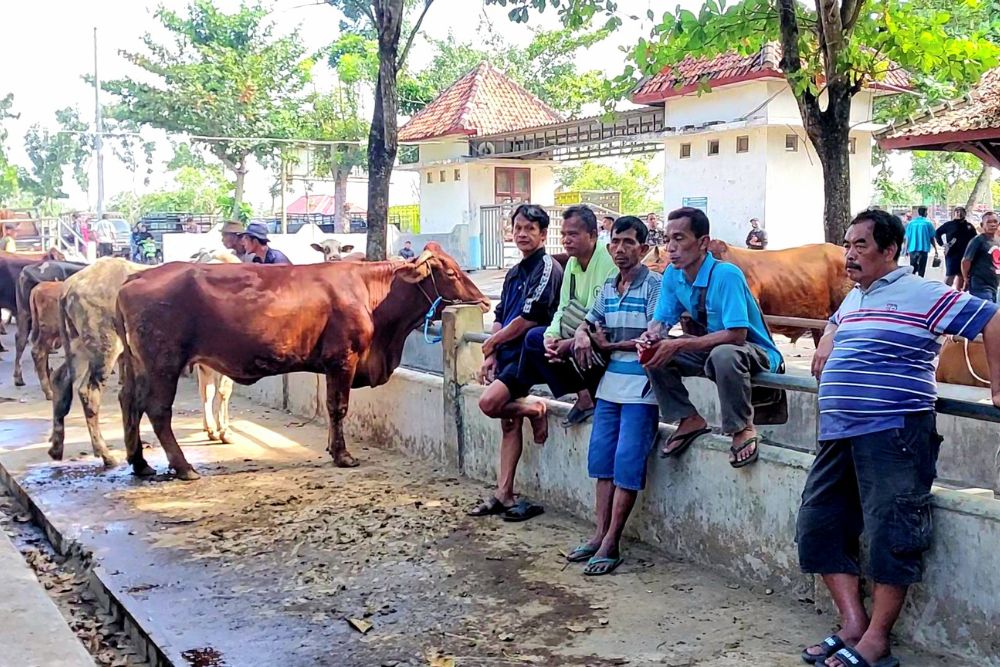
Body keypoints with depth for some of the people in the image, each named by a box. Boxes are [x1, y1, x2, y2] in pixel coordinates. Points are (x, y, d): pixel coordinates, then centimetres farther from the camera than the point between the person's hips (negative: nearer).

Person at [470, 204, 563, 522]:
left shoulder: (548, 268, -8)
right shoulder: (514, 273, 18)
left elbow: (529, 319, -16)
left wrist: (491, 342, -5)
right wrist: (491, 356, 2)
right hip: (507, 356, 8)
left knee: (489, 403, -24)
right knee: (508, 424, 8)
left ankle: (534, 411, 2)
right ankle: (503, 494, 11)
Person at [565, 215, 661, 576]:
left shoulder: (654, 286, -8)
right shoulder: (608, 287, 14)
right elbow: (590, 321, 18)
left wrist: (609, 345, -7)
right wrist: (582, 334, -6)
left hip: (640, 386, -7)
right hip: (611, 382, 7)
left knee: (628, 462, -5)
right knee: (602, 457, 8)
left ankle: (611, 544, 0)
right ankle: (599, 535, 16)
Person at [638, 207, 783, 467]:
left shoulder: (726, 275, -27)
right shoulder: (672, 275, -5)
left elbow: (736, 334, -33)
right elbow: (663, 320, 3)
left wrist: (679, 345, -34)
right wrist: (652, 336, -22)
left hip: (755, 354, -7)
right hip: (710, 350, 7)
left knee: (724, 354, -40)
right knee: (654, 352, -9)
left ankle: (742, 428, -17)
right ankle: (689, 420, 2)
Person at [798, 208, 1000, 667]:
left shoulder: (923, 295, -6)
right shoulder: (852, 299, 19)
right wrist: (826, 343, 18)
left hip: (893, 434, -8)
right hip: (838, 434, 9)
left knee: (890, 536, -5)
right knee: (818, 525, 5)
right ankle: (852, 625, 13)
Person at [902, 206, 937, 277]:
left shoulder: (911, 223, 2)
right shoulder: (928, 223, -4)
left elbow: (907, 238, 3)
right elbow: (932, 238, -1)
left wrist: (906, 250, 12)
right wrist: (935, 250, 8)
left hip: (912, 249, 2)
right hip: (923, 249, -2)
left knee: (912, 270, 13)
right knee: (921, 270, 2)